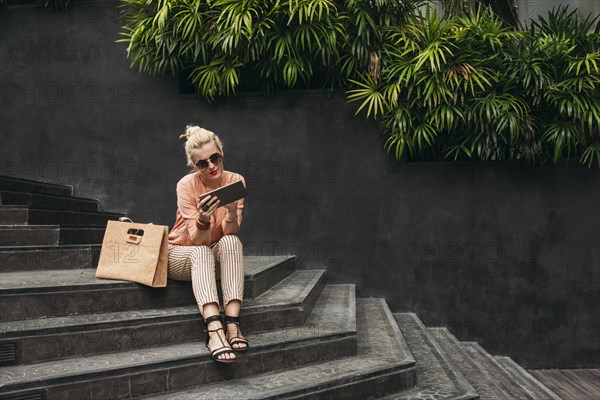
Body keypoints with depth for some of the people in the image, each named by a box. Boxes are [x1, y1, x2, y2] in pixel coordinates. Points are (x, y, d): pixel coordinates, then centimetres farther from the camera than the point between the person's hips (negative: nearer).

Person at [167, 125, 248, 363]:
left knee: (231, 242, -32)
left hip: (218, 255, 2)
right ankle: (214, 329, -54)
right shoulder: (187, 185, -17)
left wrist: (232, 211, -38)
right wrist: (203, 219, -44)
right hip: (181, 254, -2)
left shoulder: (235, 181, -10)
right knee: (201, 253, -36)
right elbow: (198, 241, -23)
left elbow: (230, 233, -17)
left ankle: (232, 323, -41)